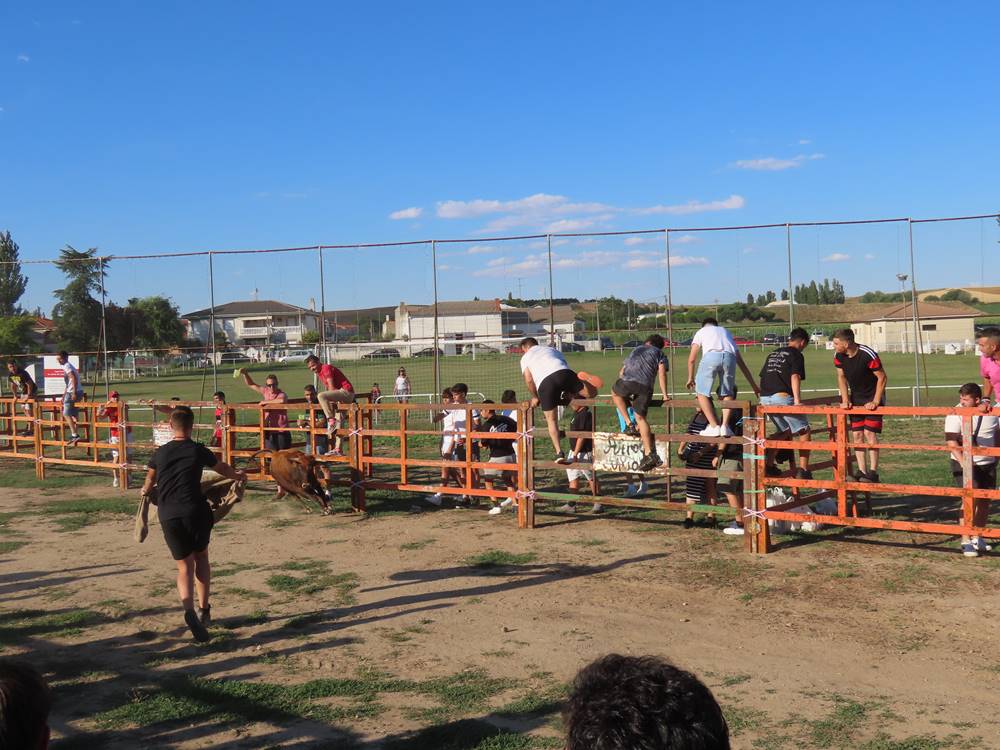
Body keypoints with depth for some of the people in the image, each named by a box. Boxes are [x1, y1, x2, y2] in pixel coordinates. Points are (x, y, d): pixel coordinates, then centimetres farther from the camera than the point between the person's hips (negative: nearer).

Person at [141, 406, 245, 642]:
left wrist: (146, 490, 54)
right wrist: (238, 476, 43)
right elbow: (223, 469, 21)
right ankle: (204, 609, 19)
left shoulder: (160, 453, 10)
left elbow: (150, 479, 30)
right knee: (201, 557, 20)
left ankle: (189, 609, -18)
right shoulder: (198, 451, 3)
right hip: (196, 511, -1)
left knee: (184, 566, 6)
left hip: (168, 516, 1)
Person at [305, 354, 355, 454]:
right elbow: (327, 389, 18)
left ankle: (331, 420, -29)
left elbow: (331, 387, -15)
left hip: (346, 391, -10)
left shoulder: (326, 368, -11)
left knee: (320, 396, -29)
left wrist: (332, 401, -8)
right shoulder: (319, 373, 18)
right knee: (338, 424, 10)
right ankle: (338, 450, 13)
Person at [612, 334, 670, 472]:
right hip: (645, 386, -1)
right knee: (640, 417, 5)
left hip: (627, 381, 1)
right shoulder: (659, 354, 27)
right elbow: (661, 373, 9)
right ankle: (649, 454, -6)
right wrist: (664, 395, 11)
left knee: (615, 392, 32)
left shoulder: (635, 350, 37)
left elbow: (622, 372, 39)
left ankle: (630, 425, 21)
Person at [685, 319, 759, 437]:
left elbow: (691, 359, 24)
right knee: (727, 394, 21)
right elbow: (741, 362, 38)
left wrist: (690, 378, 39)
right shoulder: (726, 332, 40)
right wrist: (753, 385, 40)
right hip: (729, 357, 3)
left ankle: (714, 427, 0)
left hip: (711, 356, -3)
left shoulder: (701, 331, 33)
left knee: (701, 392, 9)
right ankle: (725, 426, 6)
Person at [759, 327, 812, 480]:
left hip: (765, 398, 8)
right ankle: (803, 470, 1)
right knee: (804, 431, 5)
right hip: (782, 397, -8)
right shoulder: (796, 355, 0)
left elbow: (763, 376, 24)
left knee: (785, 431, 23)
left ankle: (768, 464, 15)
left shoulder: (773, 354, 23)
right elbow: (794, 377, -14)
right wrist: (797, 400, -21)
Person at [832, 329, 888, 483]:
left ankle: (873, 472, -8)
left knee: (869, 433, -13)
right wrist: (845, 400, -5)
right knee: (857, 434, 1)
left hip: (873, 397, -5)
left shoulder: (868, 355, -26)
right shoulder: (838, 355, -9)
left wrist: (875, 402, -20)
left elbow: (882, 378, -17)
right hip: (856, 398, 5)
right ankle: (861, 471, 6)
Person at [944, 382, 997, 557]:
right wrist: (962, 461, -31)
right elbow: (951, 441, -20)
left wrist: (996, 457, 18)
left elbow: (996, 433, 17)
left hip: (988, 464, 5)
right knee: (970, 498, -16)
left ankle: (978, 538, 25)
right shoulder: (955, 414, -14)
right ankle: (966, 541, -11)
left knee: (985, 500, 9)